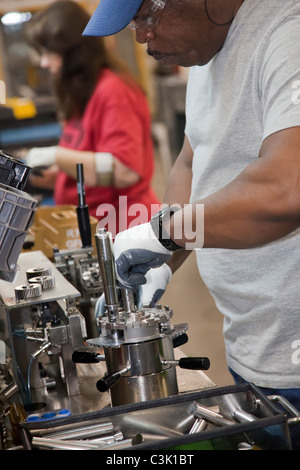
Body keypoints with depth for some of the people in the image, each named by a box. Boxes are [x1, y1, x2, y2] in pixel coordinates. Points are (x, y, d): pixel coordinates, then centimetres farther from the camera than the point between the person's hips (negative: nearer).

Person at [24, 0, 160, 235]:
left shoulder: (112, 90, -13)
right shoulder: (80, 95, 14)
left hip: (120, 230, -8)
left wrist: (56, 156, -19)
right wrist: (44, 177, 8)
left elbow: (124, 171, -22)